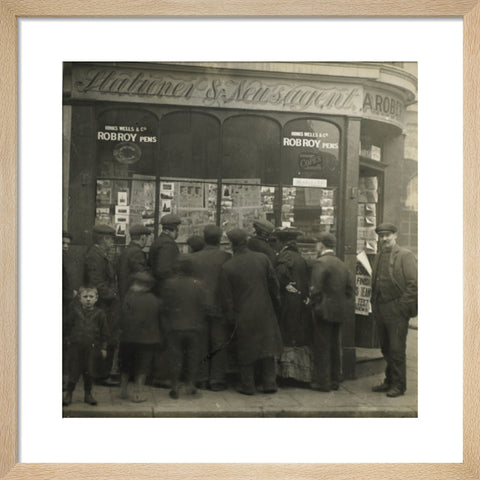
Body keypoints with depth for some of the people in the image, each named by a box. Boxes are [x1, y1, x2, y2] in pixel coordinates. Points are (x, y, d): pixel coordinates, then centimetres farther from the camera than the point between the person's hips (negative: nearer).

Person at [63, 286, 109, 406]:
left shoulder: (99, 314, -2)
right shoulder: (75, 311, -1)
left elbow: (104, 332, 4)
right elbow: (67, 326, 9)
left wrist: (103, 347, 4)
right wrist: (68, 338, 8)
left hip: (91, 347, 0)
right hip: (75, 346, 0)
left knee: (89, 371, 7)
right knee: (74, 370, 2)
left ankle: (88, 394, 22)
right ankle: (68, 394, 17)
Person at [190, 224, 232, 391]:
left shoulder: (193, 258, -2)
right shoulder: (226, 257, -8)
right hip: (219, 307, -2)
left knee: (201, 345, 10)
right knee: (219, 345, 6)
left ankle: (202, 379, 15)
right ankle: (217, 380, 9)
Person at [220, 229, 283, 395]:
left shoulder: (227, 267, -10)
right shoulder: (262, 258, -5)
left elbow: (227, 296, -6)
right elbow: (273, 283, 3)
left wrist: (231, 317, 3)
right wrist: (274, 300, 19)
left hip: (243, 315, -2)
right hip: (264, 312, 2)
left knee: (245, 350, 10)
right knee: (266, 347, 13)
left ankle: (247, 386, 16)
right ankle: (269, 383, 15)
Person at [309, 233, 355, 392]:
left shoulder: (320, 263, -14)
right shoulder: (341, 264, 11)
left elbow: (315, 289, -20)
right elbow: (351, 287, 11)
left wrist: (315, 307, -10)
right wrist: (348, 306, 14)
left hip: (325, 311, -8)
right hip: (340, 311, 8)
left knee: (321, 346, 0)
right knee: (335, 345, 15)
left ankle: (322, 382, 4)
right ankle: (334, 380, 23)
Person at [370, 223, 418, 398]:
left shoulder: (405, 256, -6)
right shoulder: (379, 256, 15)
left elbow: (413, 284, -10)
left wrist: (403, 306, -14)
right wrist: (374, 304, 12)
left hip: (397, 311, -7)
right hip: (380, 310, 7)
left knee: (396, 349, -3)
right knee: (386, 348, 13)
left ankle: (398, 385, 7)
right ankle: (389, 381, 24)